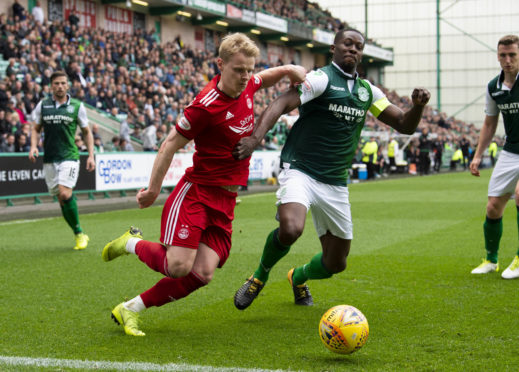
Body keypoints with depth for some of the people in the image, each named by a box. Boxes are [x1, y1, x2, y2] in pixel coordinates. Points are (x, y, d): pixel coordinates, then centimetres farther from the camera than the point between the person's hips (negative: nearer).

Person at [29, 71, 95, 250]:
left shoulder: (77, 106, 2)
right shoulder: (42, 105, 7)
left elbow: (87, 132, 10)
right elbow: (36, 129, 16)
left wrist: (91, 155, 2)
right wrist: (33, 146, -2)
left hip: (69, 156, -3)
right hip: (49, 159, 3)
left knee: (65, 194, -20)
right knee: (61, 199, 3)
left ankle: (79, 233, -7)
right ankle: (79, 235, 15)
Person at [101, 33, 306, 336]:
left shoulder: (247, 86, 4)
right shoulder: (207, 106, -19)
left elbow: (269, 77, 29)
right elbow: (170, 144, -10)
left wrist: (291, 70, 8)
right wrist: (153, 189, -5)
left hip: (226, 200, 7)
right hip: (195, 193, -7)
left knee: (202, 274, -5)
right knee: (178, 265, -19)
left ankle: (130, 309, 9)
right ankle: (133, 243, 13)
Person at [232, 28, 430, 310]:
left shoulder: (367, 91, 12)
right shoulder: (321, 78, -7)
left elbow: (404, 125, 15)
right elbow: (281, 104, -21)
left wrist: (418, 106, -8)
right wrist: (255, 137, -38)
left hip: (335, 184, 6)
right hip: (299, 171, -6)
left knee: (336, 263, 10)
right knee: (290, 229, -34)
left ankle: (298, 277, 45)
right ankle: (261, 275, -2)